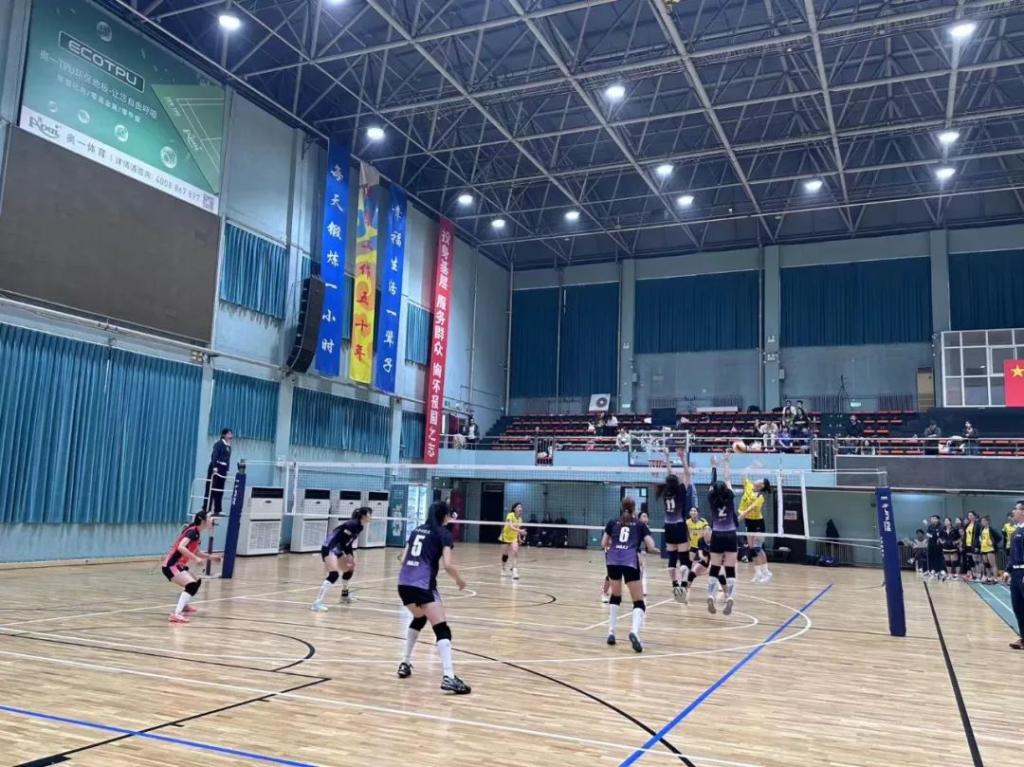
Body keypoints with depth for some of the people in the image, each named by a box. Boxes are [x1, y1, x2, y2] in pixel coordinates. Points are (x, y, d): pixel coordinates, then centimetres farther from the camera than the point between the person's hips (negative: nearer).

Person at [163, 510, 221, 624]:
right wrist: (196, 559, -31)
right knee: (192, 585, -26)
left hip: (177, 565, 10)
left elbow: (196, 552, 24)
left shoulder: (196, 533, 10)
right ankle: (176, 614, -34)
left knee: (197, 582, 28)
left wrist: (211, 557, 15)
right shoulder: (192, 531, -18)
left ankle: (184, 606, 49)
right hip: (171, 566, -10)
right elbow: (181, 547, -33)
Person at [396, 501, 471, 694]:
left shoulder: (417, 530, 20)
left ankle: (405, 664, 34)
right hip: (423, 585, -7)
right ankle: (448, 677, -22)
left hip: (403, 583, 7)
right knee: (442, 630, -8)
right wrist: (459, 581, 9)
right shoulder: (443, 533, 2)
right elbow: (448, 565, -8)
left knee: (418, 618, 32)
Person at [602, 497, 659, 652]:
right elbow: (651, 547, 9)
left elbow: (604, 544, 20)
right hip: (630, 561, -2)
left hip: (613, 560, 2)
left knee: (615, 596, 25)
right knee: (638, 602, 2)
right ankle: (635, 631, -25)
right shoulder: (640, 524, 19)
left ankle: (611, 632, 18)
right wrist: (656, 550, 32)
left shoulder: (612, 523, 22)